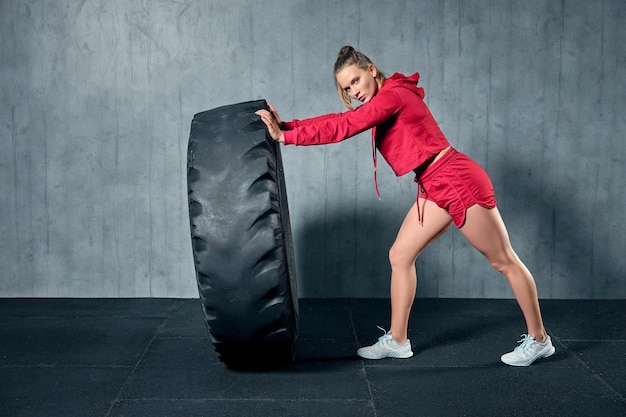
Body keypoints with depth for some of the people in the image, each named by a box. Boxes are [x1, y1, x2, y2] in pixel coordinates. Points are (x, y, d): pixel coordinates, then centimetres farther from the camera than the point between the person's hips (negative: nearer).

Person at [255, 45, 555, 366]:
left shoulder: (392, 95, -17)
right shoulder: (380, 102, 11)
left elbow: (343, 127, -22)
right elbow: (339, 119, 6)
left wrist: (286, 136, -18)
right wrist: (287, 125, -3)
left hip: (460, 182, -10)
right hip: (435, 190, 10)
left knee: (504, 262, 4)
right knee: (400, 256, 7)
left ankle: (538, 340, 16)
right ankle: (397, 340, 17)